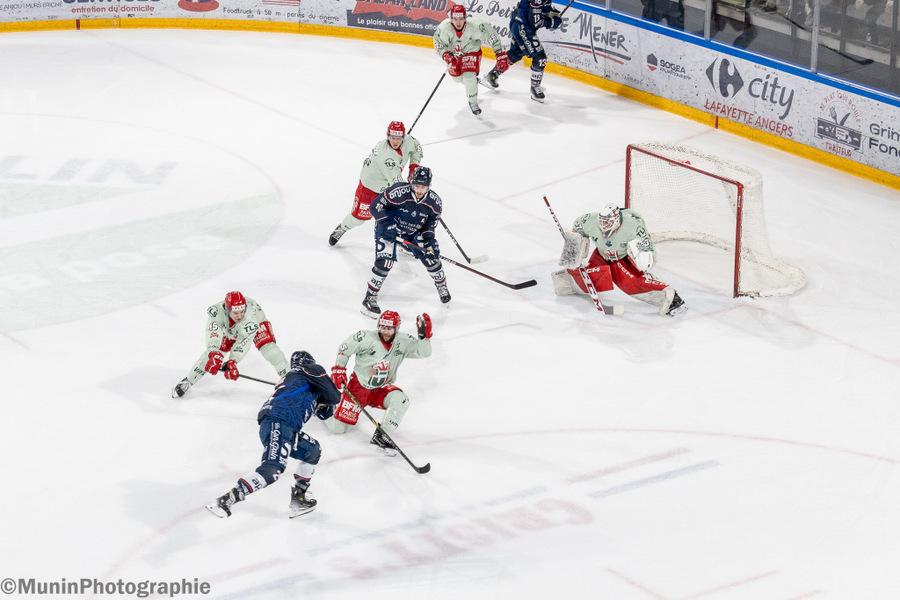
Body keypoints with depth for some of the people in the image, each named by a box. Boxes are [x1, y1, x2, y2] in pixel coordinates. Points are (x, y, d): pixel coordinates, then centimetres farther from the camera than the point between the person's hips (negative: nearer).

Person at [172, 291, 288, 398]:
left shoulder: (250, 311, -45)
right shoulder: (217, 311, -40)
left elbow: (244, 340, -45)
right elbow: (213, 334, -49)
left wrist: (232, 361, -53)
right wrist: (214, 355, -66)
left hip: (255, 323, -2)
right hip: (229, 329, 2)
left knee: (268, 346, -22)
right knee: (212, 353, -8)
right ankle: (188, 381, 9)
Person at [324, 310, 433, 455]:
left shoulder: (403, 342, -7)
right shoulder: (367, 338, -18)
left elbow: (423, 352, -12)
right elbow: (345, 348, -7)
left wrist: (424, 336, -27)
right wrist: (338, 370, -10)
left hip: (382, 390, 3)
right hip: (358, 385, -3)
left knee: (401, 400, -29)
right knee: (338, 428, -6)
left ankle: (381, 436, -19)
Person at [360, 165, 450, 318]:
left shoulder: (434, 201, -18)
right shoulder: (399, 192, -32)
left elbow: (431, 223, -2)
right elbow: (376, 205, -24)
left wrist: (428, 238, -18)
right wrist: (387, 224, -33)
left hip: (413, 233, 4)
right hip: (389, 229, -4)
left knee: (431, 256, 1)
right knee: (385, 262, -20)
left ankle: (441, 285, 32)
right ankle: (370, 298, -10)